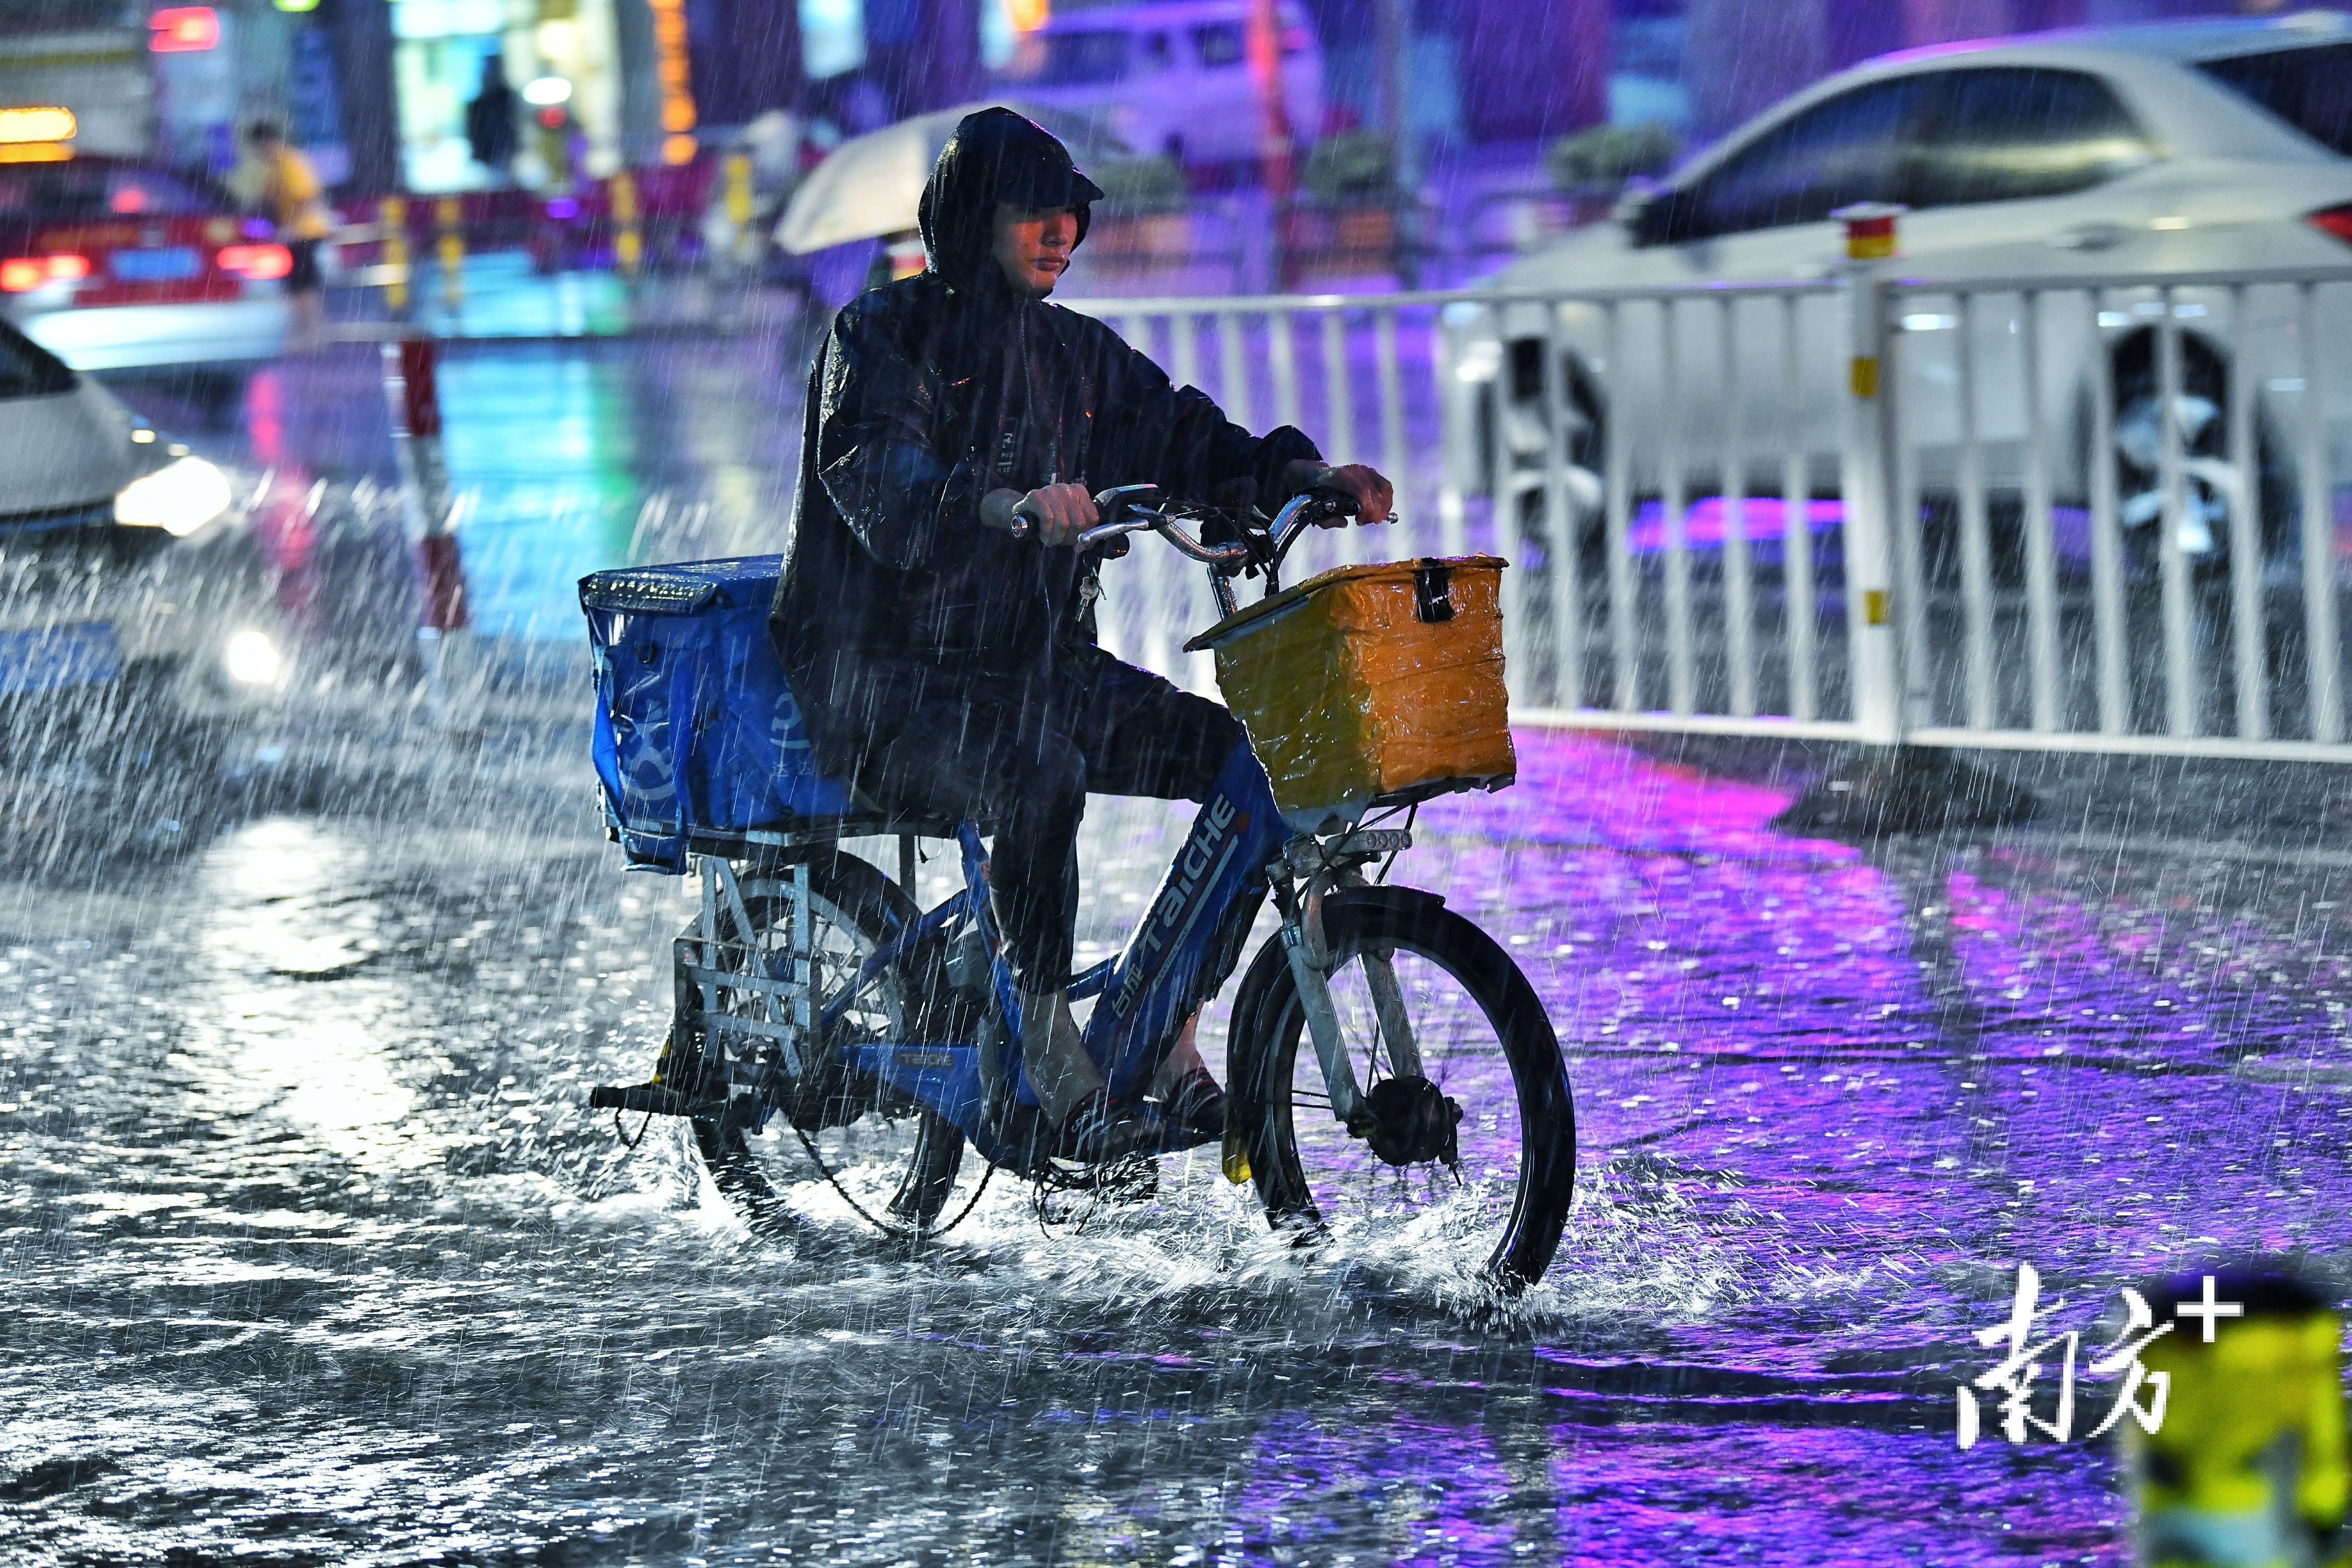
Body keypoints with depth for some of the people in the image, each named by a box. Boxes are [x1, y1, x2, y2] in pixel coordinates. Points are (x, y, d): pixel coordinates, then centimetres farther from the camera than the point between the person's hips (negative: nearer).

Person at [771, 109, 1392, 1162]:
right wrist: (1007, 503, -45)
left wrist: (1300, 475, -12)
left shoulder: (1077, 354, 14)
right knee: (1037, 773, -37)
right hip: (885, 678, -7)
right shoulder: (882, 336, -7)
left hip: (1038, 667, 7)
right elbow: (874, 475, -26)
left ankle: (1164, 1037, -4)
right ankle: (1052, 1067, -27)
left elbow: (1184, 441, 9)